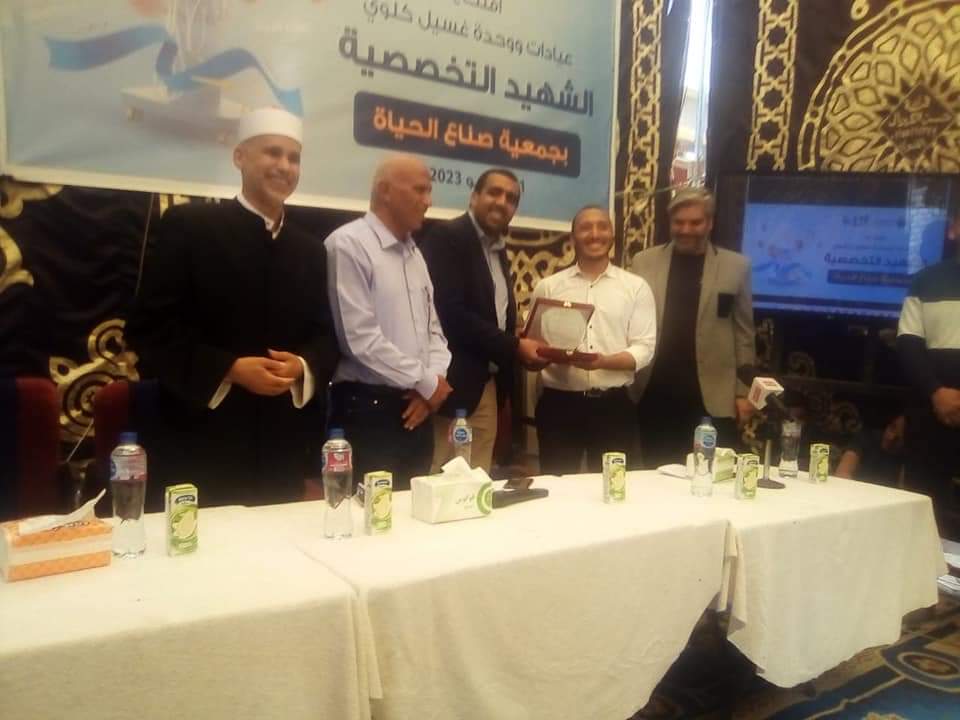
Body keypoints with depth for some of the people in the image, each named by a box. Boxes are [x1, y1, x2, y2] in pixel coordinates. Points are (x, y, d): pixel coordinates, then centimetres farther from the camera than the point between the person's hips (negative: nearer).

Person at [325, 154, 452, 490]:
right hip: (368, 409, -7)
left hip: (417, 408, 8)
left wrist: (434, 380, -4)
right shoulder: (349, 244, -11)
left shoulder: (414, 253, 15)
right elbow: (360, 339, -19)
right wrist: (428, 383, -10)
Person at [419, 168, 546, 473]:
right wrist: (514, 346, -15)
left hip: (489, 387, 8)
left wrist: (521, 350, -2)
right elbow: (451, 314, -20)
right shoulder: (446, 237, -9)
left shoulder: (498, 248, 18)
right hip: (454, 386, -8)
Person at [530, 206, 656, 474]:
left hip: (614, 406, 0)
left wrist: (604, 361, -20)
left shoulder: (636, 287, 4)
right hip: (558, 404, 1)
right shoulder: (548, 286, 6)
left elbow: (644, 349, -2)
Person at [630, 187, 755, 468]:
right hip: (654, 394, 1)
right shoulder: (644, 261, 4)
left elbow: (743, 331, 4)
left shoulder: (736, 266, 2)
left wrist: (743, 390, 1)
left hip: (712, 396, -1)